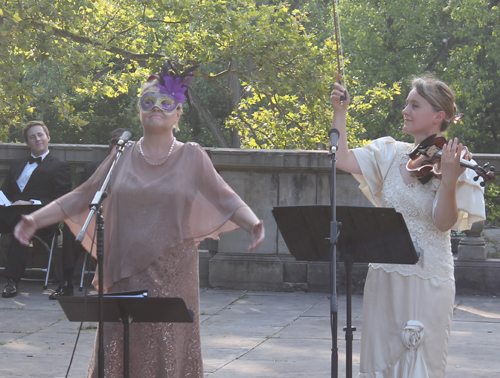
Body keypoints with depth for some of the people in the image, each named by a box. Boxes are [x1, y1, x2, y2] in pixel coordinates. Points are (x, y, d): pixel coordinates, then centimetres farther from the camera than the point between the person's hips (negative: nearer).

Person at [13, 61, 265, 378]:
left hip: (172, 277, -2)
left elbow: (226, 199, -4)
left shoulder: (191, 157, 2)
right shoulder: (123, 156, 9)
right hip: (125, 274, 2)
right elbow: (83, 197, 11)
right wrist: (35, 220, 3)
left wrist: (254, 224, -23)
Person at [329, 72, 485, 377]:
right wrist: (340, 112, -4)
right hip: (384, 277, 4)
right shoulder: (390, 154, 6)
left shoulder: (457, 166, -7)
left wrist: (448, 180, -30)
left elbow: (444, 222, -16)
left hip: (428, 281, -4)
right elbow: (342, 159, -3)